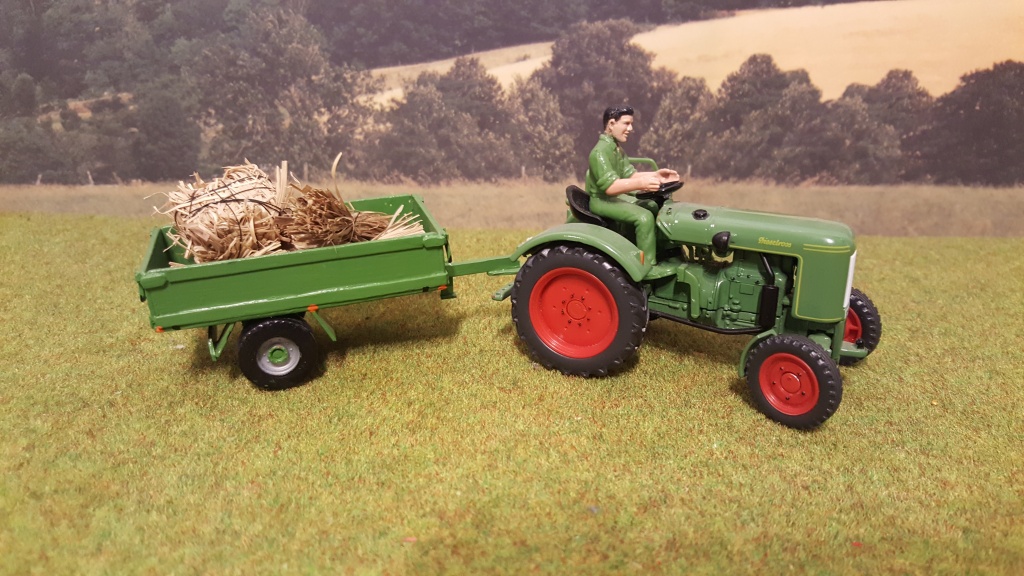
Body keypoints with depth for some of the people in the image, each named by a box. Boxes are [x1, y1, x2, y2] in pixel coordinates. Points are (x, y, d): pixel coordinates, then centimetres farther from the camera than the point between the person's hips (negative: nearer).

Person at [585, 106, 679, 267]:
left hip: (618, 196, 10)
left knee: (657, 207, 7)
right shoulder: (600, 151, -22)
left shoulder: (617, 149, 11)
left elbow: (630, 174, 8)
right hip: (602, 200, -10)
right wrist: (640, 184, -44)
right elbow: (610, 186, -32)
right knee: (644, 217, -27)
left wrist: (656, 175, -6)